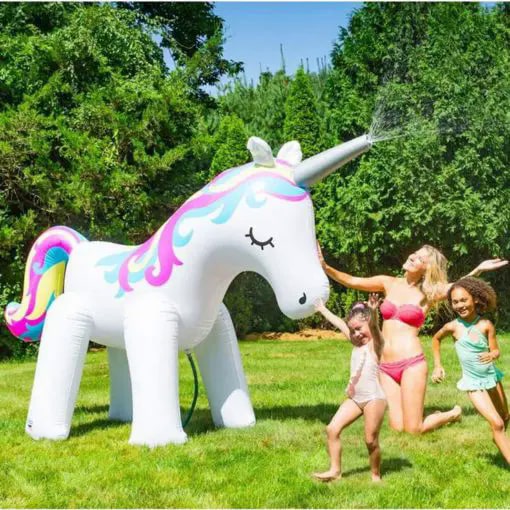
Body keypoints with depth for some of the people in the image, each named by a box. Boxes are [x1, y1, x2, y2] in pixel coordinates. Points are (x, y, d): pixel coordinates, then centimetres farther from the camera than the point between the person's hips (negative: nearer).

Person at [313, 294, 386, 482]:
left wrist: (373, 311, -50)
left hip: (374, 398, -7)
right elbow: (340, 324, 27)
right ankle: (335, 470, 5)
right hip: (354, 398, 7)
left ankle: (376, 476, 15)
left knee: (371, 440, -3)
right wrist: (323, 310, 39)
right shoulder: (356, 342, 15)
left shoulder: (375, 342, -6)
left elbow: (374, 327, -28)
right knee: (332, 429, -2)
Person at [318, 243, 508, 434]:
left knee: (413, 431, -3)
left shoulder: (428, 294, 0)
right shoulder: (389, 284, 9)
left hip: (411, 364, -4)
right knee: (397, 428, 2)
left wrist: (478, 269, -27)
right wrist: (326, 267, -4)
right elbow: (353, 282, 7)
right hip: (386, 367, 4)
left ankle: (453, 414, 26)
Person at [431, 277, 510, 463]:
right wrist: (438, 366, 2)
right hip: (474, 383, -3)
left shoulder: (486, 325, -13)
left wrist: (492, 355, -33)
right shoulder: (453, 327, -15)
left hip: (492, 376, 3)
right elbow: (436, 339, 4)